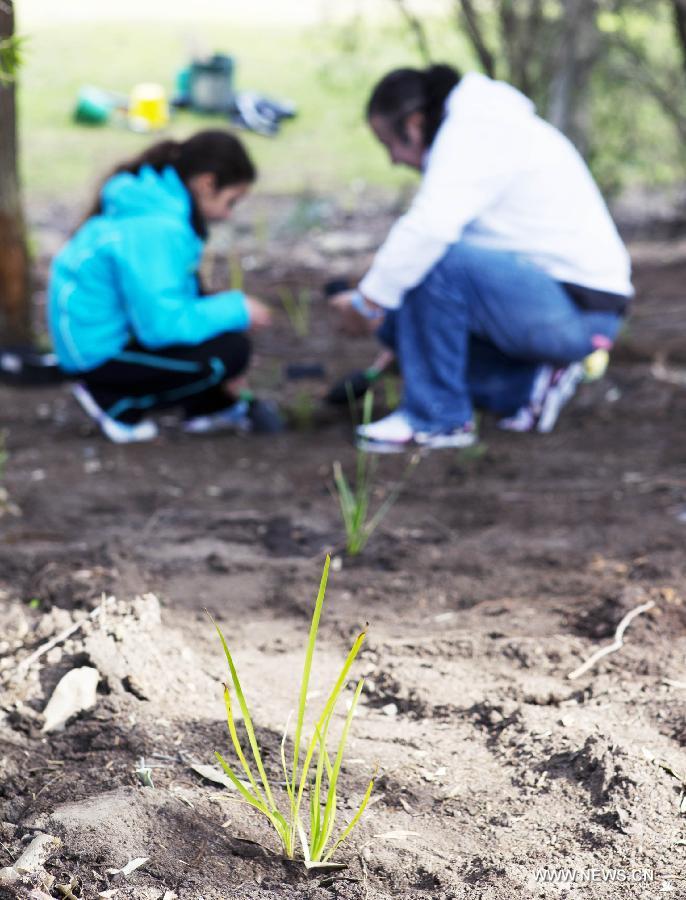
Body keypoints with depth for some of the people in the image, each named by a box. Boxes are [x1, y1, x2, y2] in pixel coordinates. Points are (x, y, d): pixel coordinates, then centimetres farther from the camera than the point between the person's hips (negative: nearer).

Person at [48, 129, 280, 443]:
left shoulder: (163, 201, 5)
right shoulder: (155, 229, -27)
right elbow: (163, 323, -29)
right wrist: (237, 310, -18)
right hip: (99, 350, -10)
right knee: (230, 350, -17)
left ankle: (206, 406, 15)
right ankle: (118, 402, -6)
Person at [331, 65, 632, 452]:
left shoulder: (474, 133, -15)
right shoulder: (486, 125, 17)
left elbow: (431, 227, -31)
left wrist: (367, 301, -21)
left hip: (575, 309, -10)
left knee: (431, 262, -27)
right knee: (397, 318, 10)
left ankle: (436, 418, -15)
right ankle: (527, 386, 6)